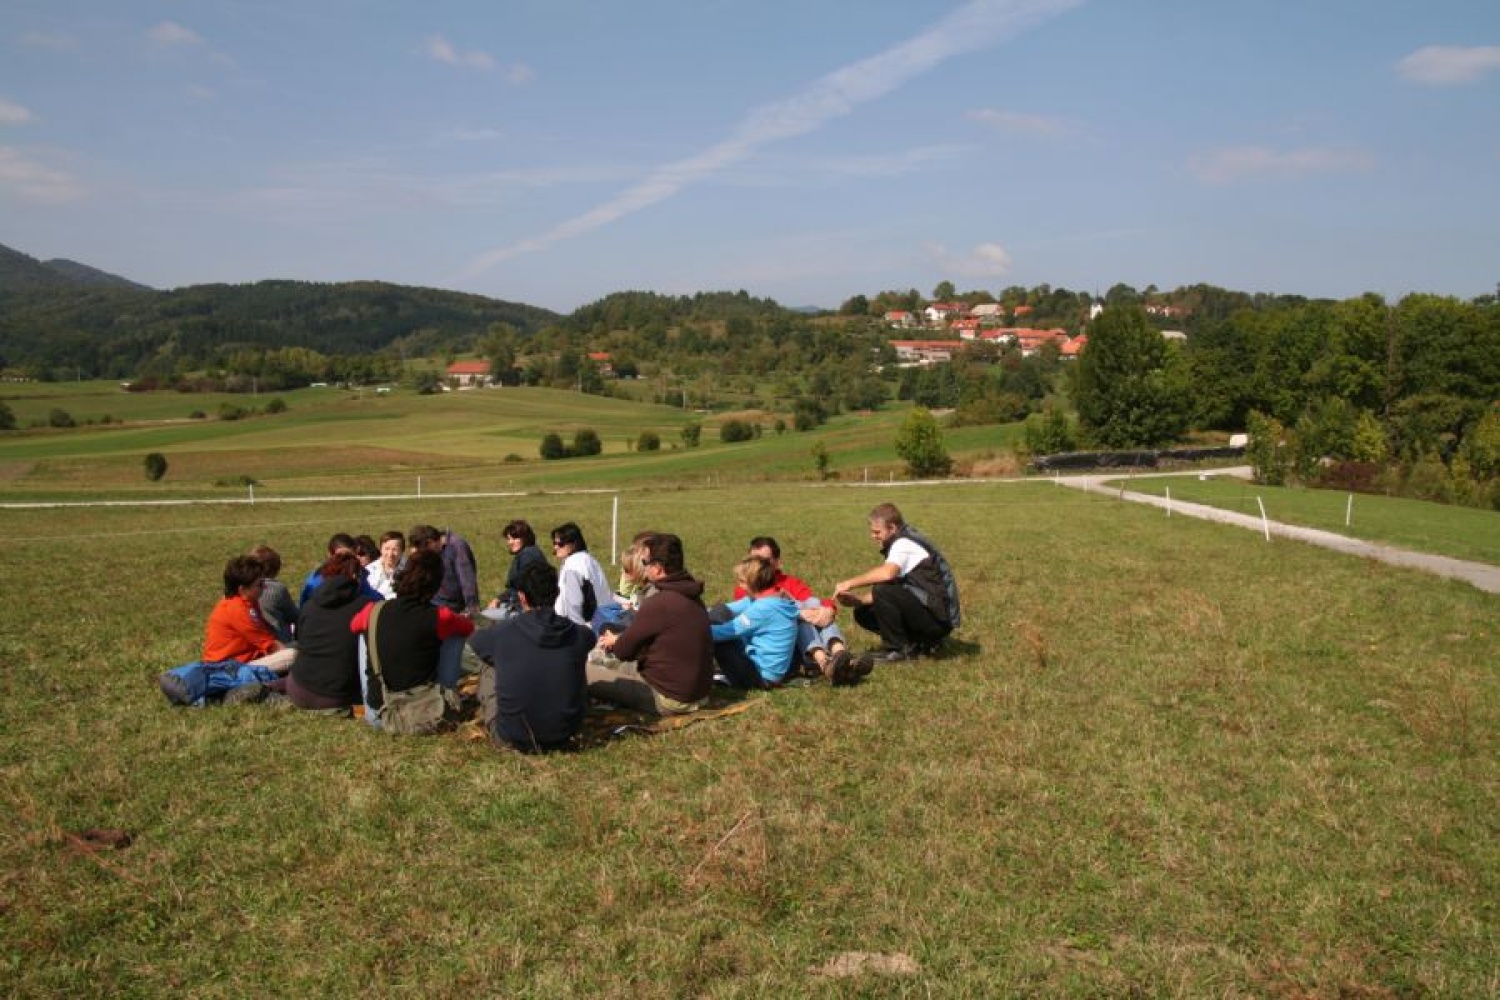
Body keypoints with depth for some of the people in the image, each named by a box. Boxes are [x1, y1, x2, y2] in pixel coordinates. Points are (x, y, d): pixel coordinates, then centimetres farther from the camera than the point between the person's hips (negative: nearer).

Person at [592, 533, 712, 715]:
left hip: (671, 699, -9)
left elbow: (624, 650, -10)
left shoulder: (659, 603, -23)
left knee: (584, 671, -7)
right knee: (621, 667, 30)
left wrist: (613, 642, 12)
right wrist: (619, 639, 16)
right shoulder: (692, 597, 5)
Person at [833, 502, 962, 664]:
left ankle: (897, 650, -11)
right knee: (863, 613, 6)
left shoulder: (904, 543, -16)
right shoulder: (902, 544, 15)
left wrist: (850, 583, -24)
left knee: (883, 592, -26)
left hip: (939, 618, -10)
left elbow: (887, 573, -35)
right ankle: (922, 643, 8)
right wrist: (859, 600, -1)